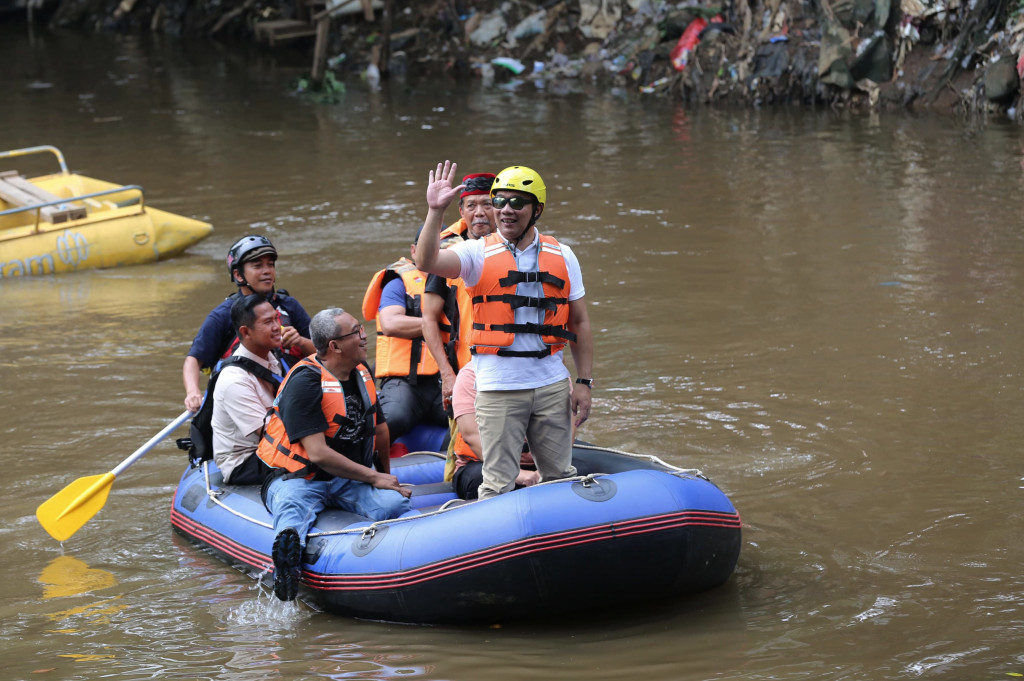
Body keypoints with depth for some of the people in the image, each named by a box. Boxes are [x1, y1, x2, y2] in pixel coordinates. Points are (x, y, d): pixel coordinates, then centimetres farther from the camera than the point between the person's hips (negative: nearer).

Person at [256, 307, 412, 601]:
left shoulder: (362, 373, 9)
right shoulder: (305, 382, -15)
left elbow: (379, 428, 28)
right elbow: (317, 454, -20)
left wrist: (386, 474, 36)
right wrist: (373, 477, -14)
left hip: (350, 481, 8)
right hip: (300, 478, -8)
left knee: (394, 502, -24)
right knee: (293, 505, -43)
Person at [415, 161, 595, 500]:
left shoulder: (562, 256, 9)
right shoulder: (479, 253, 1)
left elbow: (579, 322, 12)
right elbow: (427, 262, -17)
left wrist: (584, 382, 6)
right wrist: (436, 210, -27)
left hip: (552, 385, 3)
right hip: (499, 387, -3)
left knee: (561, 478, 10)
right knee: (499, 484, -2)